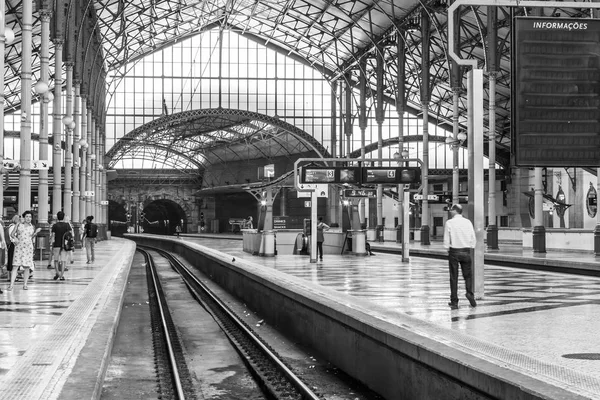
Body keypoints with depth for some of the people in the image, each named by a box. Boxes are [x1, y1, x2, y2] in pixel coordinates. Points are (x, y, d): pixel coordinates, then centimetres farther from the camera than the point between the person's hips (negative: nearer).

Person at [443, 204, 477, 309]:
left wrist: (448, 248, 8)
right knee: (468, 275, 14)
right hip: (466, 251, 2)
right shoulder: (468, 222, 0)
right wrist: (470, 247, 14)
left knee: (454, 277, 4)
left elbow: (446, 241, -8)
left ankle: (454, 302, 5)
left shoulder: (449, 223, -8)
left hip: (454, 252, -2)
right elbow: (473, 239, 1)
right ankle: (469, 293, -10)